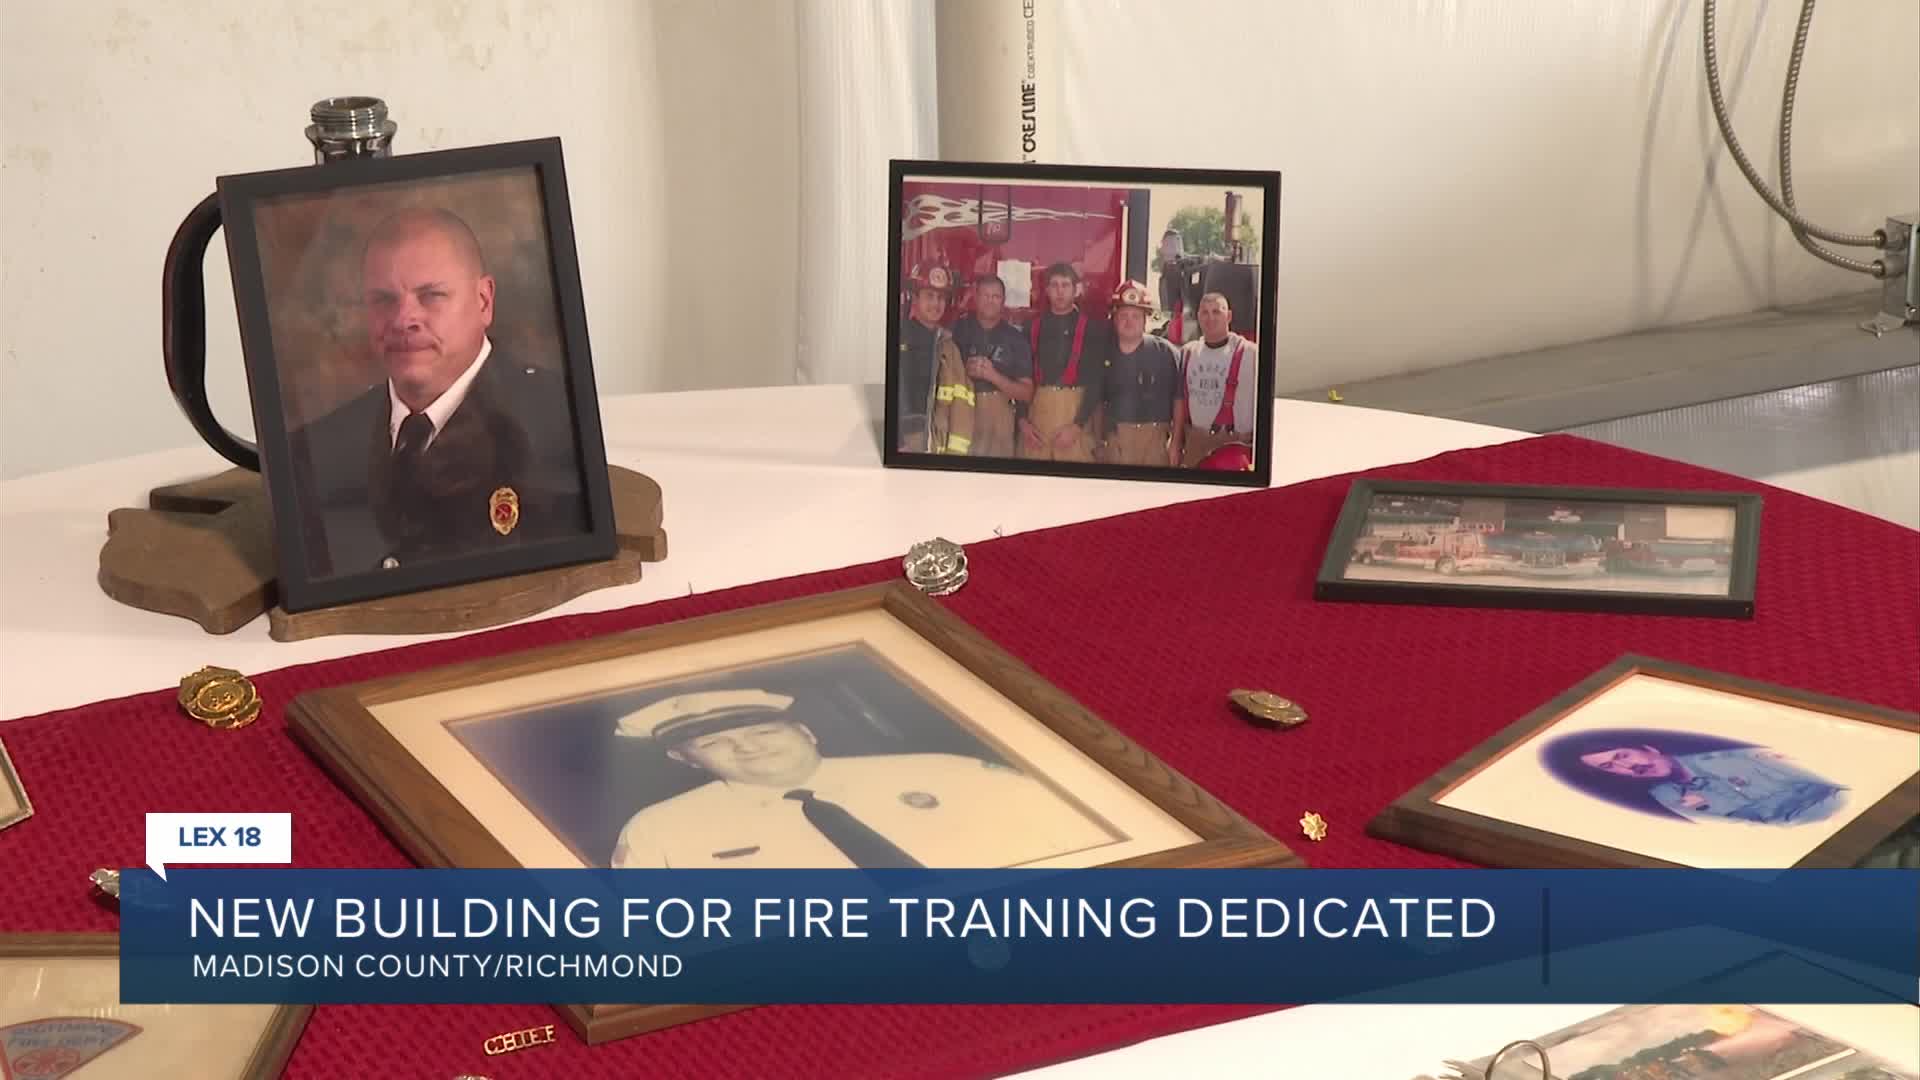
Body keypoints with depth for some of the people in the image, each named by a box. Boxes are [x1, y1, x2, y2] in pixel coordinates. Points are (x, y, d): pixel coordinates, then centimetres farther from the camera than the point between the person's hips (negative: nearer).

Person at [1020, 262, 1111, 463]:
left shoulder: (1093, 328, 3)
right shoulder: (1033, 326, 10)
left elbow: (1096, 380, -2)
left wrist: (1078, 424, -10)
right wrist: (1022, 420, -2)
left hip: (1075, 411, -2)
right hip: (1036, 409, 2)